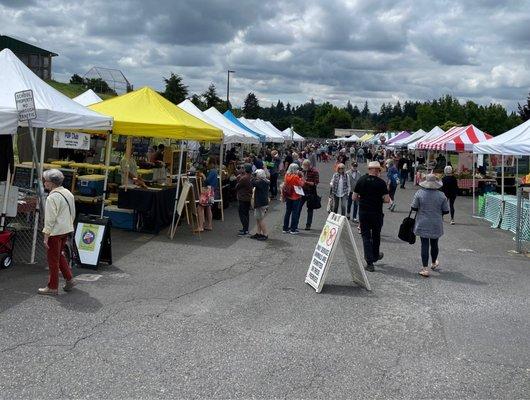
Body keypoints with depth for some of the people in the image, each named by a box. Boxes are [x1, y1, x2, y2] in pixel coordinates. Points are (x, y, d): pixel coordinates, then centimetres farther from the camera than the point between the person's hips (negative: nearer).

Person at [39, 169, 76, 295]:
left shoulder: (52, 197, -19)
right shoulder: (68, 193, 7)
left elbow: (50, 219, -20)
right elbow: (73, 214, 14)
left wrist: (46, 237, -16)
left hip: (55, 232, -8)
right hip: (66, 230, 8)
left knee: (53, 260, 3)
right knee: (59, 255, 23)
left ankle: (52, 287, 12)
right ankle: (69, 279, 22)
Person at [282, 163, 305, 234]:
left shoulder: (287, 176, 0)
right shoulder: (296, 177, -19)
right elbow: (301, 184, -10)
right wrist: (300, 177, -4)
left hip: (288, 196, 6)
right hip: (295, 197, -6)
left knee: (287, 212, 14)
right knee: (295, 212, 3)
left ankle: (285, 228, 18)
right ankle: (293, 229, 3)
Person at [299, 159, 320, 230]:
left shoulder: (314, 171, -11)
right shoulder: (303, 170, 7)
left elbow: (316, 183, -15)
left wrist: (306, 182, -22)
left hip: (310, 193, -5)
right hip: (303, 191, 5)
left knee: (310, 209, 5)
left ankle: (308, 225, 13)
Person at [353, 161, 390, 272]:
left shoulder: (361, 180, -3)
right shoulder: (381, 182, -10)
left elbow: (354, 197, 0)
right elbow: (387, 200, -13)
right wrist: (379, 199, 7)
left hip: (363, 212, 1)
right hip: (377, 213, -1)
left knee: (366, 236, 4)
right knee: (376, 235, 19)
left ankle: (369, 263, -2)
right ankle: (375, 256, 38)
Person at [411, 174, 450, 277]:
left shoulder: (419, 193, -9)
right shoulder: (441, 195, -5)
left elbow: (413, 207, -8)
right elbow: (446, 211, -1)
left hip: (423, 225, -2)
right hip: (436, 225, 2)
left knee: (425, 245, 0)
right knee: (434, 244, 18)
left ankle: (425, 269, -3)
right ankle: (434, 263, 39)